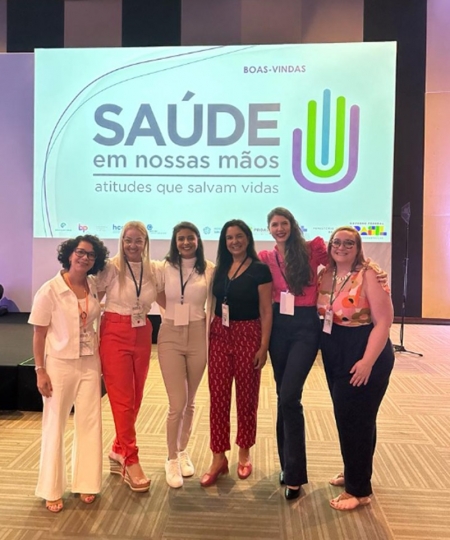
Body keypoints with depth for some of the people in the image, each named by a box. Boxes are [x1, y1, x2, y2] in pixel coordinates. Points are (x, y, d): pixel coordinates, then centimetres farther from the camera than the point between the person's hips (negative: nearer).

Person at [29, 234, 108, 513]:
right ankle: (52, 490, 25)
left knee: (90, 423, 9)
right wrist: (40, 371, -11)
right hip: (59, 364, -4)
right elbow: (39, 334, -9)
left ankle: (86, 484, 26)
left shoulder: (95, 287, 0)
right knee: (55, 426, 9)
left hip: (90, 364, 4)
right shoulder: (50, 290, -12)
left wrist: (102, 361, 8)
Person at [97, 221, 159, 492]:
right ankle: (131, 462, 10)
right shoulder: (112, 267, -8)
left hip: (142, 336, 5)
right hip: (115, 335, -5)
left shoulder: (153, 270, 5)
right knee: (123, 400, -2)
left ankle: (119, 452, 30)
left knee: (136, 399, 11)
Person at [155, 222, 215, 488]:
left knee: (190, 401, 14)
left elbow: (212, 306, 3)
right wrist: (173, 312, 0)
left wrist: (211, 338, 0)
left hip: (198, 336, 1)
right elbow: (159, 298, 13)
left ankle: (183, 451, 35)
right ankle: (172, 459, 18)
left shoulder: (210, 269, -2)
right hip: (170, 336, -1)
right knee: (177, 403, -3)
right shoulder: (165, 268, 0)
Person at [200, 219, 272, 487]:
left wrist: (264, 347, -12)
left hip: (248, 336, -4)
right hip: (219, 336, 4)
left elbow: (266, 311, -8)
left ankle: (244, 454, 29)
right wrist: (207, 337, 7)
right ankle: (219, 458, 17)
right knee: (218, 396, 4)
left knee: (246, 397, 10)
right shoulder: (220, 268, 8)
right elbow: (214, 303, 11)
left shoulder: (260, 270, -7)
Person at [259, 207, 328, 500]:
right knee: (284, 396, 13)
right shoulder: (266, 258, 6)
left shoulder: (313, 248, -3)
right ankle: (288, 463, 30)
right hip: (279, 327, 4)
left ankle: (294, 474, 4)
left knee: (289, 397, -12)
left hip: (305, 327, -4)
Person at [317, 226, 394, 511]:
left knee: (357, 418, 2)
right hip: (335, 354, 7)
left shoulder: (369, 275, -15)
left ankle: (359, 489, 18)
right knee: (345, 416, 18)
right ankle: (353, 472, 38)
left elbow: (383, 321, -20)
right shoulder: (326, 275, 5)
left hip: (365, 353, -7)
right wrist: (323, 345, 0)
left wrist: (368, 361, -25)